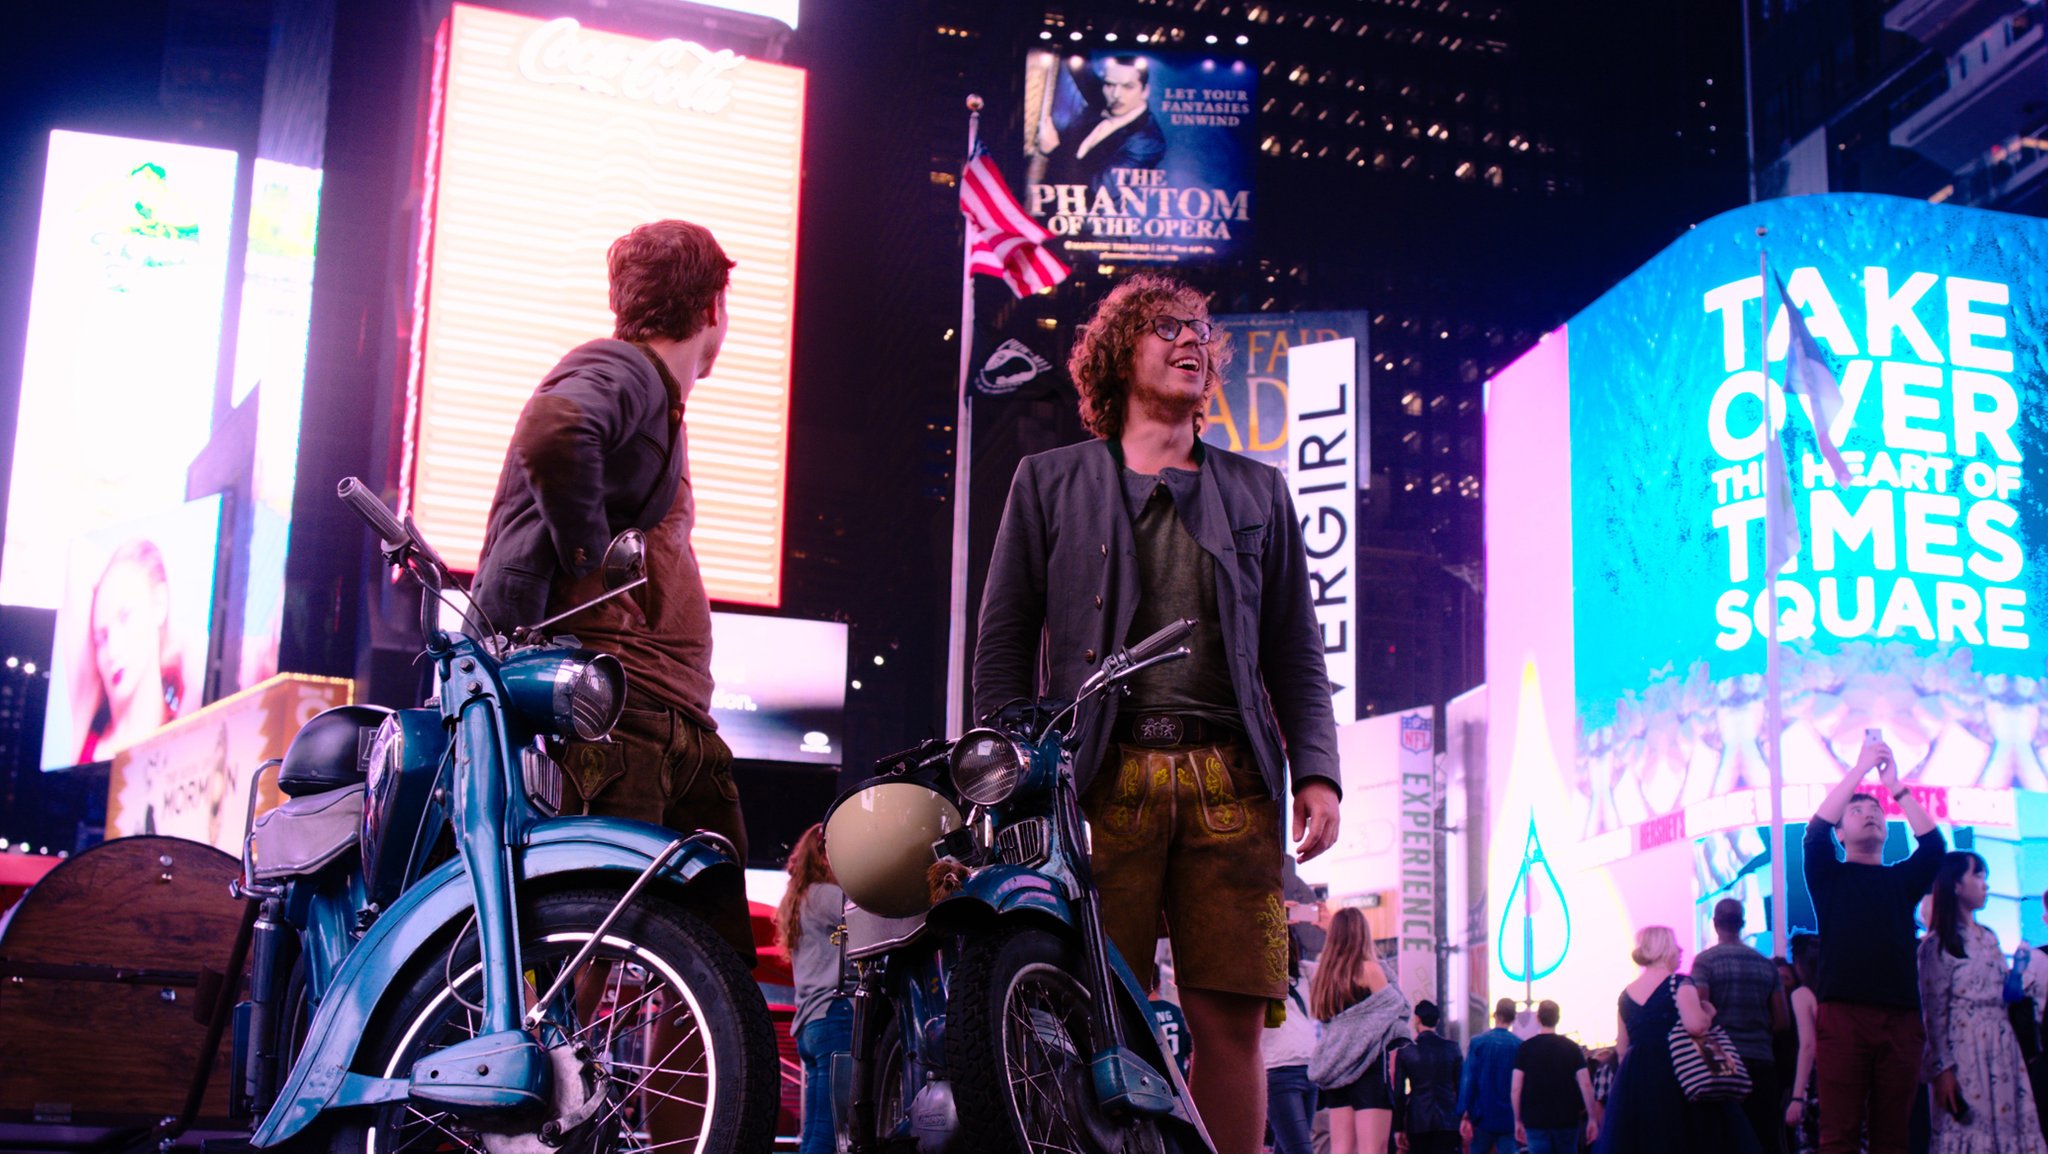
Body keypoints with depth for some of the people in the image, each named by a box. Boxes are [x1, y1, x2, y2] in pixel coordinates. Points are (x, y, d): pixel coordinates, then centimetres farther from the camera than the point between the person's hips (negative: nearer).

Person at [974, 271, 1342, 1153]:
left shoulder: (1258, 493, 22)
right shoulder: (1049, 482, 16)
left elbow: (1295, 651, 17)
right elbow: (1003, 643, 11)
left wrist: (1317, 771, 2)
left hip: (1230, 780, 2)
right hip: (1103, 777, -2)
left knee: (1230, 1021, -3)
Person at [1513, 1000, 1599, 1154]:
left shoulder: (1525, 1048, -2)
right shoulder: (1571, 1047, 2)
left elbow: (1515, 1089, -6)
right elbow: (1586, 1085, -6)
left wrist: (1518, 1121, 3)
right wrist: (1591, 1119, -1)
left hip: (1535, 1121, -2)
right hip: (1567, 1119, 2)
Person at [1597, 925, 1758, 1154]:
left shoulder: (1626, 994, 14)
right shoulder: (1679, 983, -6)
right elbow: (1695, 1025, -20)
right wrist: (1709, 1013, -1)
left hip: (1633, 1080, 6)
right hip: (1673, 1075, -6)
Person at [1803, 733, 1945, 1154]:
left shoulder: (1903, 879, 21)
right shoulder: (1829, 876, 14)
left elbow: (1933, 844, 6)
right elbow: (1816, 830, -2)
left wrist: (1895, 785, 3)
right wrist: (1860, 768, -2)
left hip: (1900, 1020, 3)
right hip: (1842, 1014, -3)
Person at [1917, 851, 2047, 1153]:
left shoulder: (1990, 939, 16)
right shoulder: (1938, 944, -4)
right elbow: (1934, 1012, -8)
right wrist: (1942, 1069, -14)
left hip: (2002, 1051, 6)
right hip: (1963, 1050, -6)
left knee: (2006, 1128, 0)